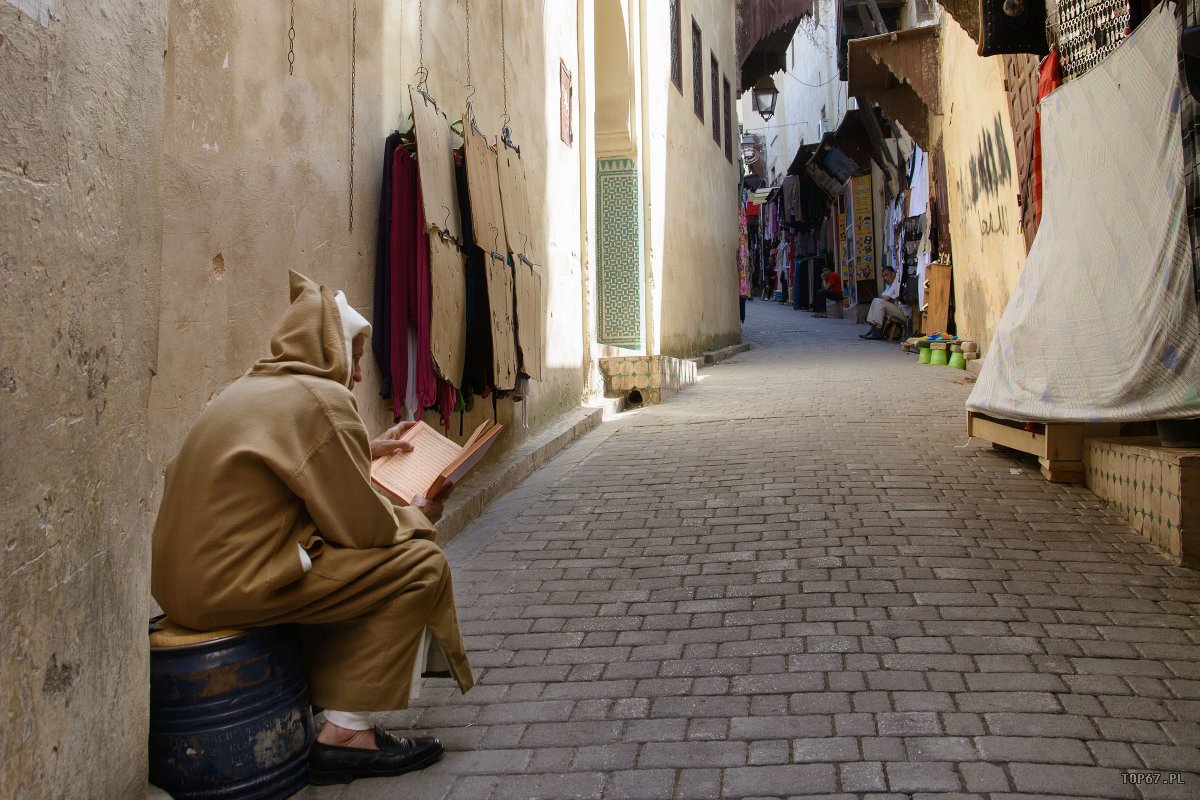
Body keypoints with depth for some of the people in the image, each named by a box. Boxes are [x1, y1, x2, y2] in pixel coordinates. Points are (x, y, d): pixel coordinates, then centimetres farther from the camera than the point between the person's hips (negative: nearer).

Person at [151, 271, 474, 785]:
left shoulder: (251, 388, 16)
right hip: (233, 585, -10)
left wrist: (367, 453, 32)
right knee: (422, 564, -6)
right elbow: (364, 526, -12)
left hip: (184, 580, 10)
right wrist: (419, 519, 6)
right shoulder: (321, 398, -13)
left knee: (350, 560, 26)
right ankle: (347, 731, -3)